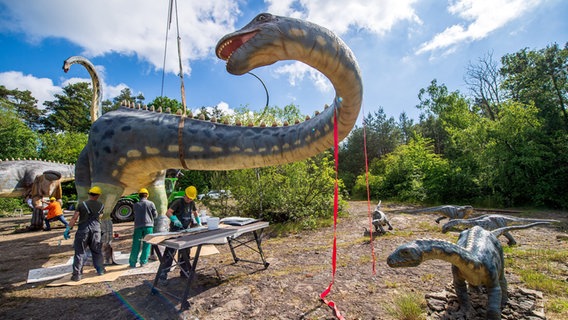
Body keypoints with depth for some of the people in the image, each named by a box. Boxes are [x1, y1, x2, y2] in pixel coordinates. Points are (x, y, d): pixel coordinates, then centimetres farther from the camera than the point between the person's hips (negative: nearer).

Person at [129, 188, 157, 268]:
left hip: (138, 226, 2)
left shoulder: (135, 205, 6)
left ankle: (132, 263, 14)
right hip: (148, 225, -2)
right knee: (146, 244, 6)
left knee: (136, 245, 9)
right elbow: (155, 215, 3)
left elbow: (135, 215, 12)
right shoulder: (151, 204, -1)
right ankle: (143, 262, 8)